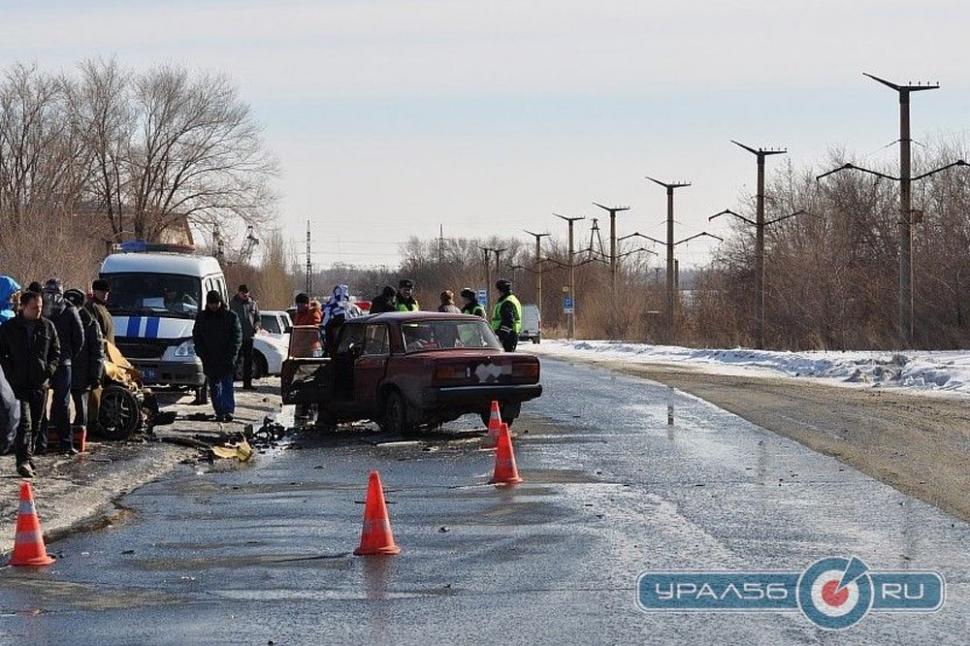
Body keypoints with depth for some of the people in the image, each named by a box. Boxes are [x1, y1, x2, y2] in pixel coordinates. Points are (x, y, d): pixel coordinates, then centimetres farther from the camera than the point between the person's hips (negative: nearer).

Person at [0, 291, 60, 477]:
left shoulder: (48, 327, 6)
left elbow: (56, 352, 15)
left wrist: (50, 369, -1)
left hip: (40, 384, 3)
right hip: (18, 384, -3)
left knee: (35, 425, 9)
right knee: (24, 423, -14)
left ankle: (28, 457, 21)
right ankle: (24, 461, -20)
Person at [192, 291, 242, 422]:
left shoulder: (230, 316, 2)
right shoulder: (202, 317, 9)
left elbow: (237, 337, 1)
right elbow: (196, 337, 13)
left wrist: (230, 355, -10)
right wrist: (202, 354, -1)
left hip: (226, 360, -3)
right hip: (209, 360, 3)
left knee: (227, 385, -8)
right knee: (214, 387, 4)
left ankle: (228, 410, -12)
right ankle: (219, 413, 7)